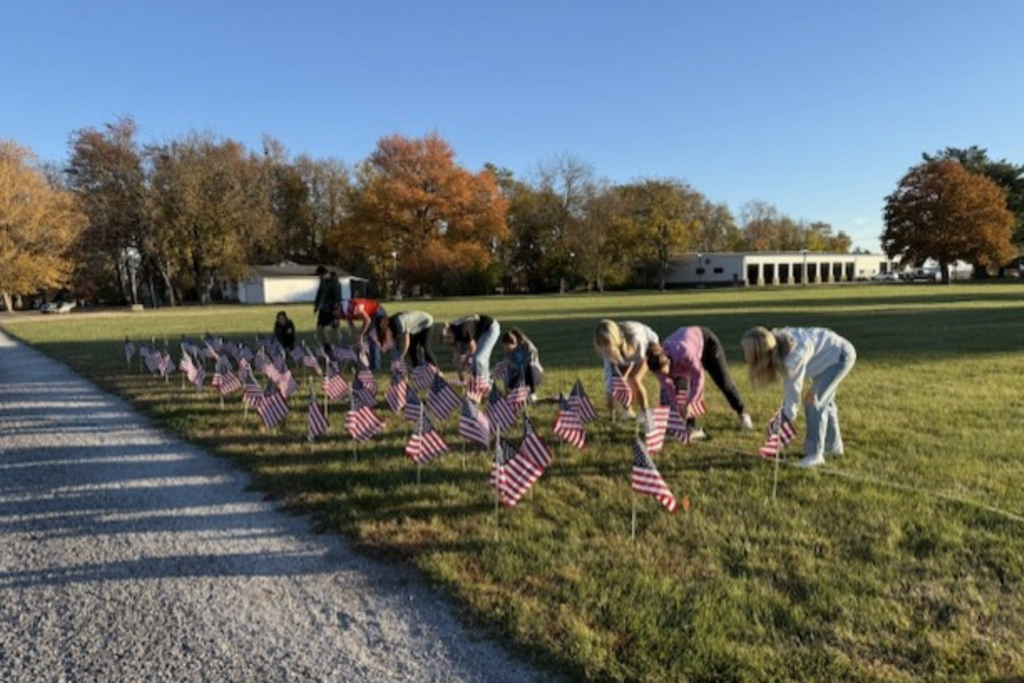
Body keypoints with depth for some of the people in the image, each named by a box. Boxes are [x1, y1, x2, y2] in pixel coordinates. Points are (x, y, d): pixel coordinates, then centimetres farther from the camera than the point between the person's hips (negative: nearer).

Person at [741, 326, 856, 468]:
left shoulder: (794, 355, -38)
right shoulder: (777, 343, -15)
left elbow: (793, 388, -25)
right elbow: (788, 378, -4)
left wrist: (788, 416, -11)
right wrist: (787, 406, -2)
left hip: (841, 355, -9)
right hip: (829, 353, 9)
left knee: (814, 401, -14)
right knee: (824, 400, 20)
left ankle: (815, 454, -6)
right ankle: (833, 446, 38)